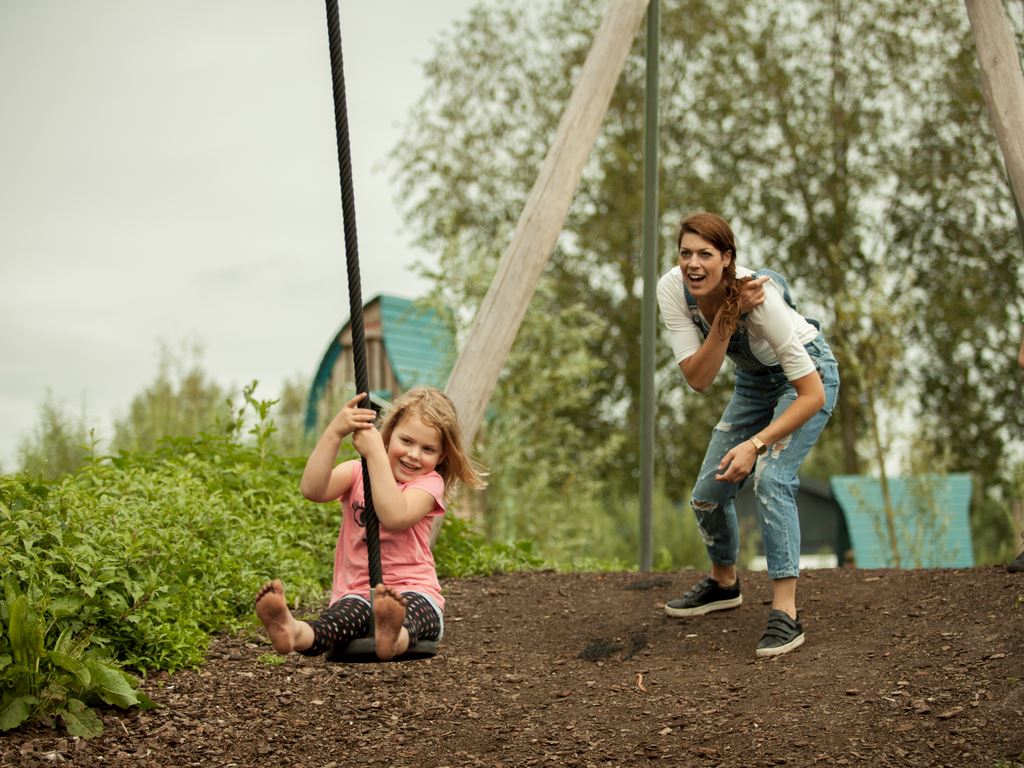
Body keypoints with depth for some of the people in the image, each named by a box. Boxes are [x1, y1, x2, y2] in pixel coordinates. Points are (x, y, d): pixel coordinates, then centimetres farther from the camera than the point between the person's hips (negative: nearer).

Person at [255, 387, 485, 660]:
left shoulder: (429, 482, 3)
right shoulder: (357, 473, 12)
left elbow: (395, 517, -20)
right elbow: (312, 489, -11)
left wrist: (375, 452, -19)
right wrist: (334, 432, -21)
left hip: (415, 593, -1)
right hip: (355, 594, 2)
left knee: (409, 614, -39)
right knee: (350, 611, -36)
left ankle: (393, 637, -76)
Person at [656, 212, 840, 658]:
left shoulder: (761, 298, -38)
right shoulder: (672, 290, -24)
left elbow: (813, 395, -34)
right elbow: (698, 379, -26)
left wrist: (756, 444, -39)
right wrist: (726, 319, -38)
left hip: (808, 374, -6)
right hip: (754, 381, 6)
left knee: (771, 478, -27)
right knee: (707, 494, 6)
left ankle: (785, 614, -24)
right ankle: (724, 583, 34)